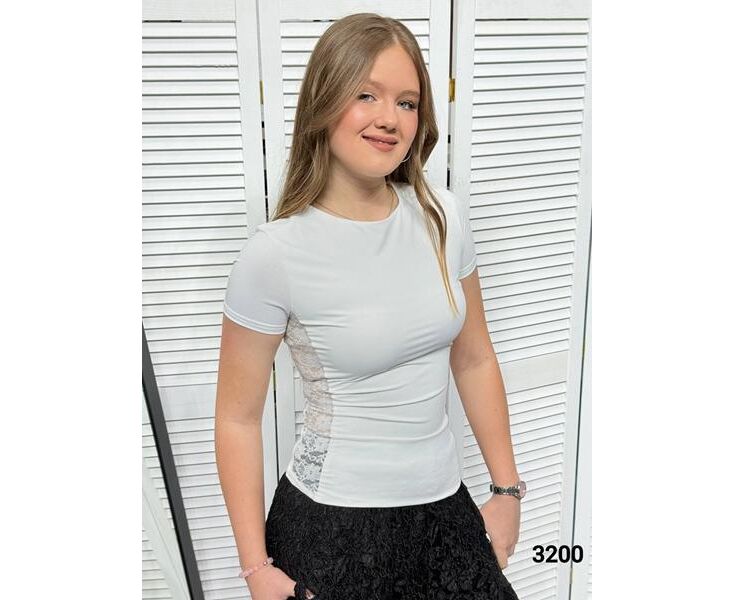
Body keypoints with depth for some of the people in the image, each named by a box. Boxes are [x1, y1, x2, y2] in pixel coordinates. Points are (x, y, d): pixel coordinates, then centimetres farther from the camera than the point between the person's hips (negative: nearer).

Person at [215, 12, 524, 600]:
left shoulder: (444, 216, -5)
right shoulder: (275, 254, -17)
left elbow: (475, 361, 5)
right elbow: (238, 418, -9)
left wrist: (509, 489, 8)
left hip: (445, 507, 4)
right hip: (331, 526, -3)